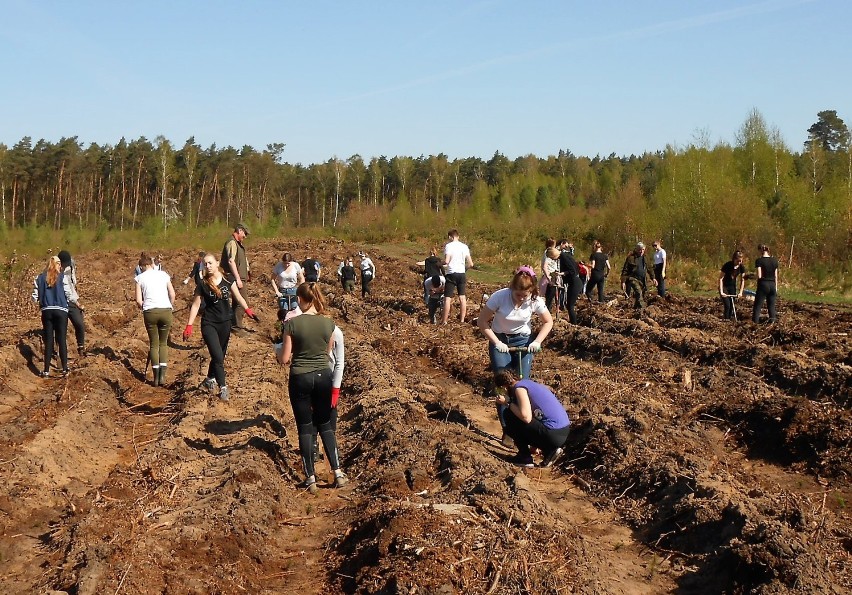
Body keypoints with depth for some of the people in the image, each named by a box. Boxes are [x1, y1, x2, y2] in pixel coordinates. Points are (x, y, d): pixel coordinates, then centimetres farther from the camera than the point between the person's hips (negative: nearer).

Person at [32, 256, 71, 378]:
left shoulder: (41, 277, 4)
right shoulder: (62, 277, -4)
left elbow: (35, 296, 2)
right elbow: (69, 293, -7)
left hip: (47, 311, 2)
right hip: (61, 311, -2)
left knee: (48, 341, 6)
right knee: (62, 340, 3)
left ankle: (46, 371, 7)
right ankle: (65, 369, 2)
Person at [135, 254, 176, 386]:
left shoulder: (140, 278, 6)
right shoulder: (163, 274, 10)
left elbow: (139, 301, 0)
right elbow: (172, 295, 5)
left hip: (150, 312, -1)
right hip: (165, 310, 1)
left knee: (154, 344, 12)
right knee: (163, 343, 14)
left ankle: (156, 377, 7)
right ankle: (162, 376, 1)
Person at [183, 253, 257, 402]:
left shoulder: (228, 281, -2)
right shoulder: (203, 285, -7)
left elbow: (238, 297, 5)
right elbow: (195, 305, -3)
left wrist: (247, 310, -7)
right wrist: (189, 326, -6)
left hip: (225, 323, 3)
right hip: (209, 324, -3)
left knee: (220, 355, 13)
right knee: (218, 356, -11)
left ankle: (210, 379, 36)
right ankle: (223, 387, -2)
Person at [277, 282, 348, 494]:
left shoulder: (292, 324, -14)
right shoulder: (328, 323, -4)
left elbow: (284, 359, -9)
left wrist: (281, 354, 13)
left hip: (300, 378, -3)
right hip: (323, 376, 3)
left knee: (305, 427, 8)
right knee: (325, 424, 16)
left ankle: (311, 478, 11)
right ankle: (338, 473, 11)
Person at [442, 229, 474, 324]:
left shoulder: (448, 246, -8)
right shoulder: (464, 246, 7)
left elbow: (446, 261, -20)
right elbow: (471, 264, 4)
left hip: (451, 274, -4)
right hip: (462, 274, 4)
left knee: (447, 298, -1)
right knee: (462, 297, 11)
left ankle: (444, 321, -1)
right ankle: (462, 320, 13)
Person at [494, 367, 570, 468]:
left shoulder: (519, 387, -8)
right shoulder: (528, 383, 19)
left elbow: (526, 417, -19)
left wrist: (508, 403, -5)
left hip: (553, 435, -9)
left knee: (509, 415, -1)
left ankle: (524, 457, 4)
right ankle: (549, 450, 12)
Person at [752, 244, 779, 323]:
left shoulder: (759, 261, -10)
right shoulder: (774, 260, 5)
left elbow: (759, 276, -15)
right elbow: (776, 276, 7)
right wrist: (776, 287, 13)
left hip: (763, 285, -4)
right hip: (772, 285, 4)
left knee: (758, 306, 3)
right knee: (771, 306, 10)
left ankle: (755, 322, 0)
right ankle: (772, 321, 7)